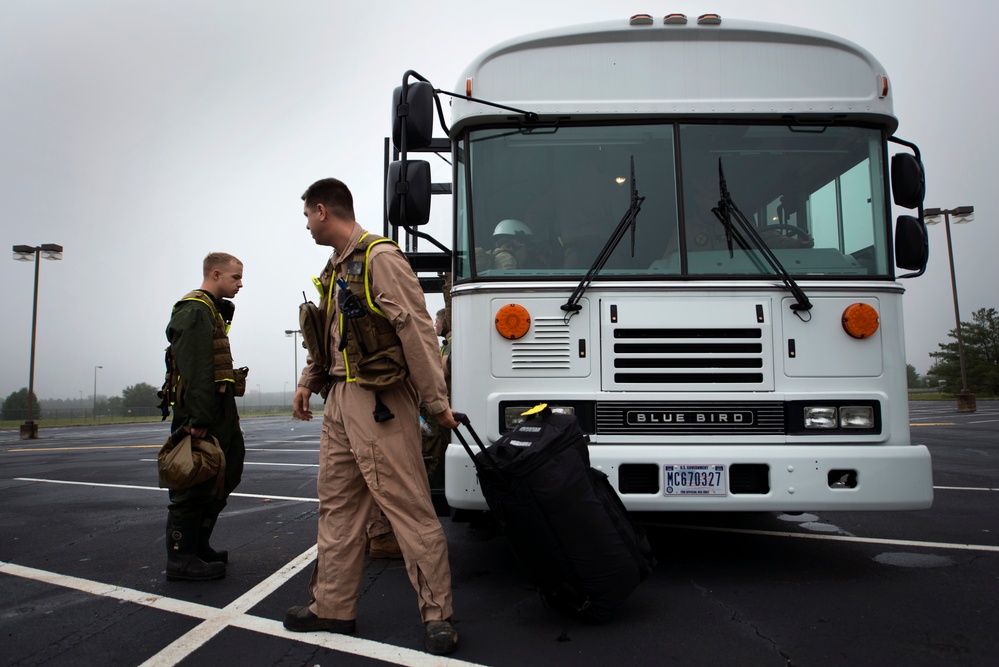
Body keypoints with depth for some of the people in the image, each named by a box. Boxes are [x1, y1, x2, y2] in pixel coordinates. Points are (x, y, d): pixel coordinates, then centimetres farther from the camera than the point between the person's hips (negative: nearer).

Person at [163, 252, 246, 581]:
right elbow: (194, 370, -21)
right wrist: (198, 418, -26)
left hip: (218, 412, 11)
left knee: (223, 478, 15)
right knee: (194, 484, -4)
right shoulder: (194, 311, -12)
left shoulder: (212, 311, 21)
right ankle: (181, 559, 5)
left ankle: (197, 545, 26)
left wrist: (220, 415, 18)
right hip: (201, 413, -11)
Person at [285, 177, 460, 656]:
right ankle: (333, 607, 24)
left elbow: (417, 329, -16)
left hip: (380, 400, -9)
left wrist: (436, 400, -18)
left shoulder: (380, 257, -11)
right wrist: (308, 380, 20)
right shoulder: (335, 269, 18)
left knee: (409, 506, -5)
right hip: (340, 399, 10)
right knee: (336, 504, 13)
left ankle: (437, 613, 5)